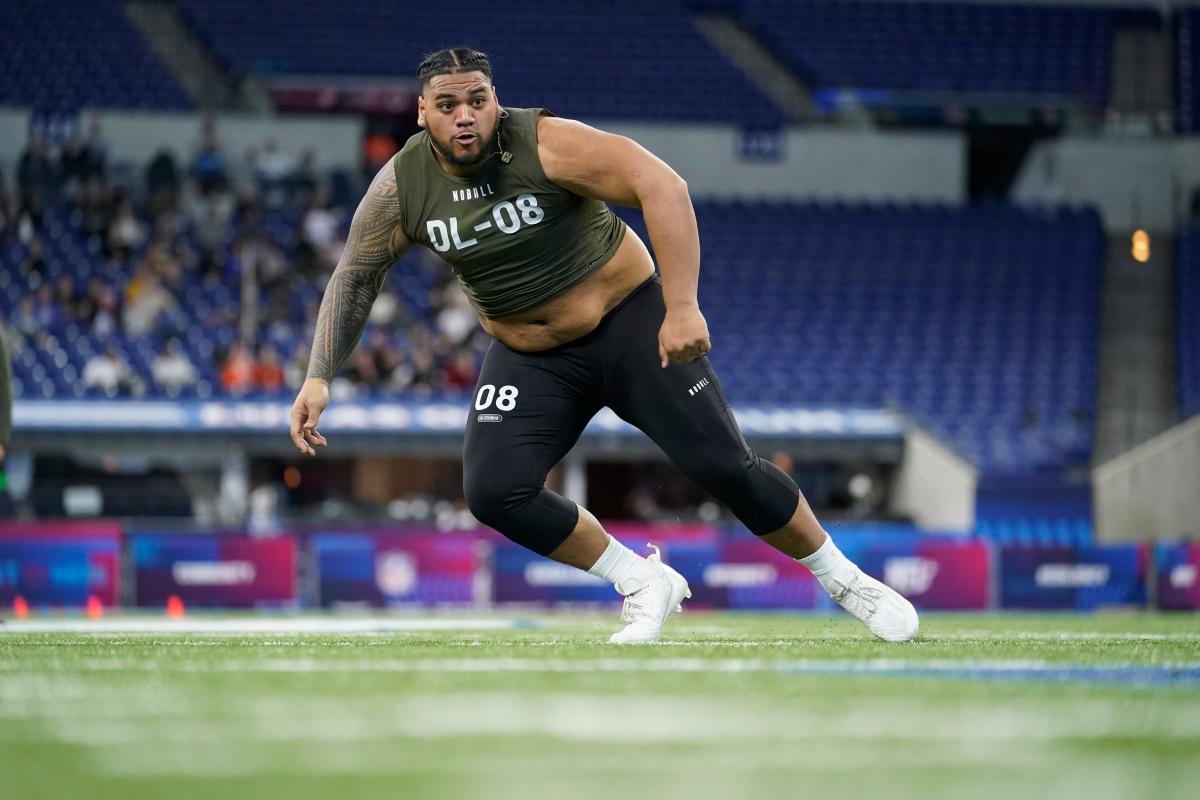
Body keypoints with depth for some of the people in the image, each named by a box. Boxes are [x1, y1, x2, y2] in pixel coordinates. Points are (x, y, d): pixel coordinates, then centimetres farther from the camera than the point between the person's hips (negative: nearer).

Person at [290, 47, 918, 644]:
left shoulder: (544, 143, -24)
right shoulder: (401, 188, -11)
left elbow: (662, 186, -31)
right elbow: (354, 278, 5)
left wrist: (681, 307, -38)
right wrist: (319, 378, -3)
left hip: (630, 320, -4)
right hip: (529, 359, 4)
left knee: (723, 465, -10)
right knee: (492, 492, -17)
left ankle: (844, 581, 11)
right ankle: (644, 584, 1)